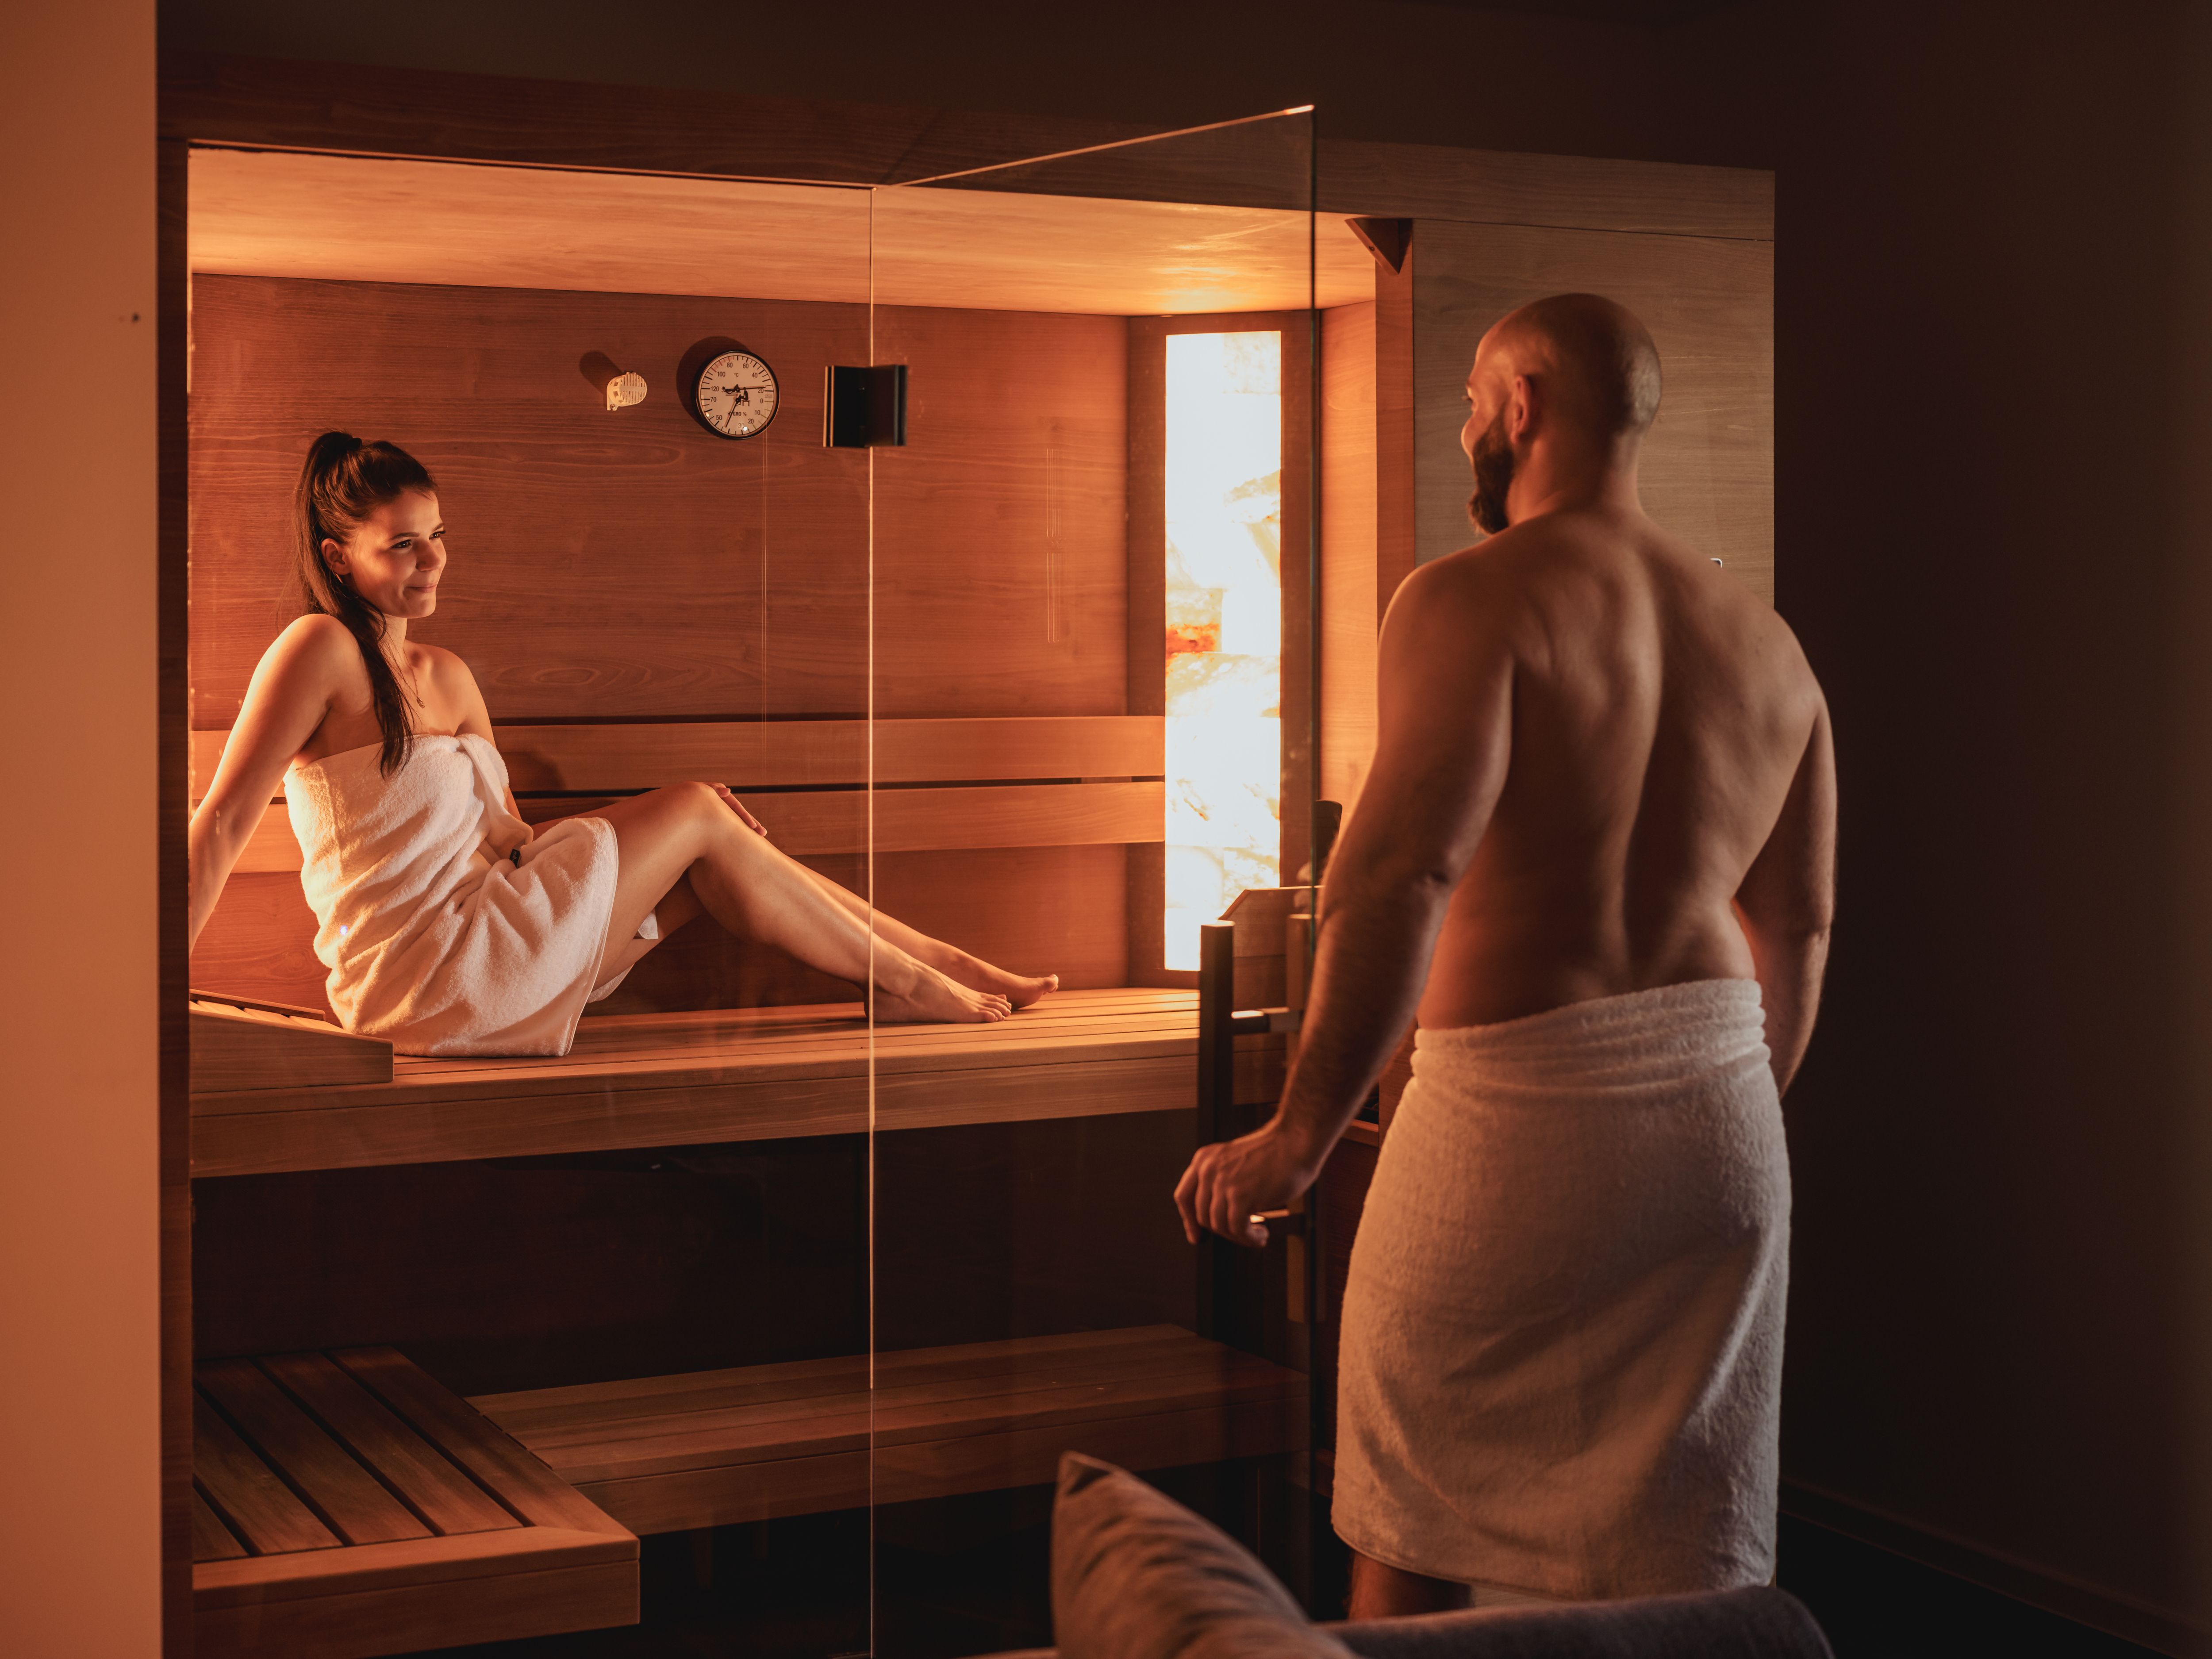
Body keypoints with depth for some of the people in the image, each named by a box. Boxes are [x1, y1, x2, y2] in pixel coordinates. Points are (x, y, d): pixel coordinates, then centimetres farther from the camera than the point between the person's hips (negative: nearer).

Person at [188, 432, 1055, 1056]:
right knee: (697, 818, -5)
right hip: (420, 980, -8)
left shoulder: (445, 677, 15)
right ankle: (908, 982, 5)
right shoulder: (320, 649, -11)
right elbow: (221, 824, -16)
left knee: (712, 842, 1)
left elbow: (506, 839, 14)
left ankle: (945, 960, 6)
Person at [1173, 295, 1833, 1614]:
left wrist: (1302, 1132, -21)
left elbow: (1406, 866, -24)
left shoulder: (1477, 600, -10)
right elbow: (1798, 930, 17)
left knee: (1413, 1536, 11)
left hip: (1517, 1109, -6)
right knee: (1690, 1569, 12)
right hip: (1721, 1117, 6)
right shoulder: (1765, 640, 11)